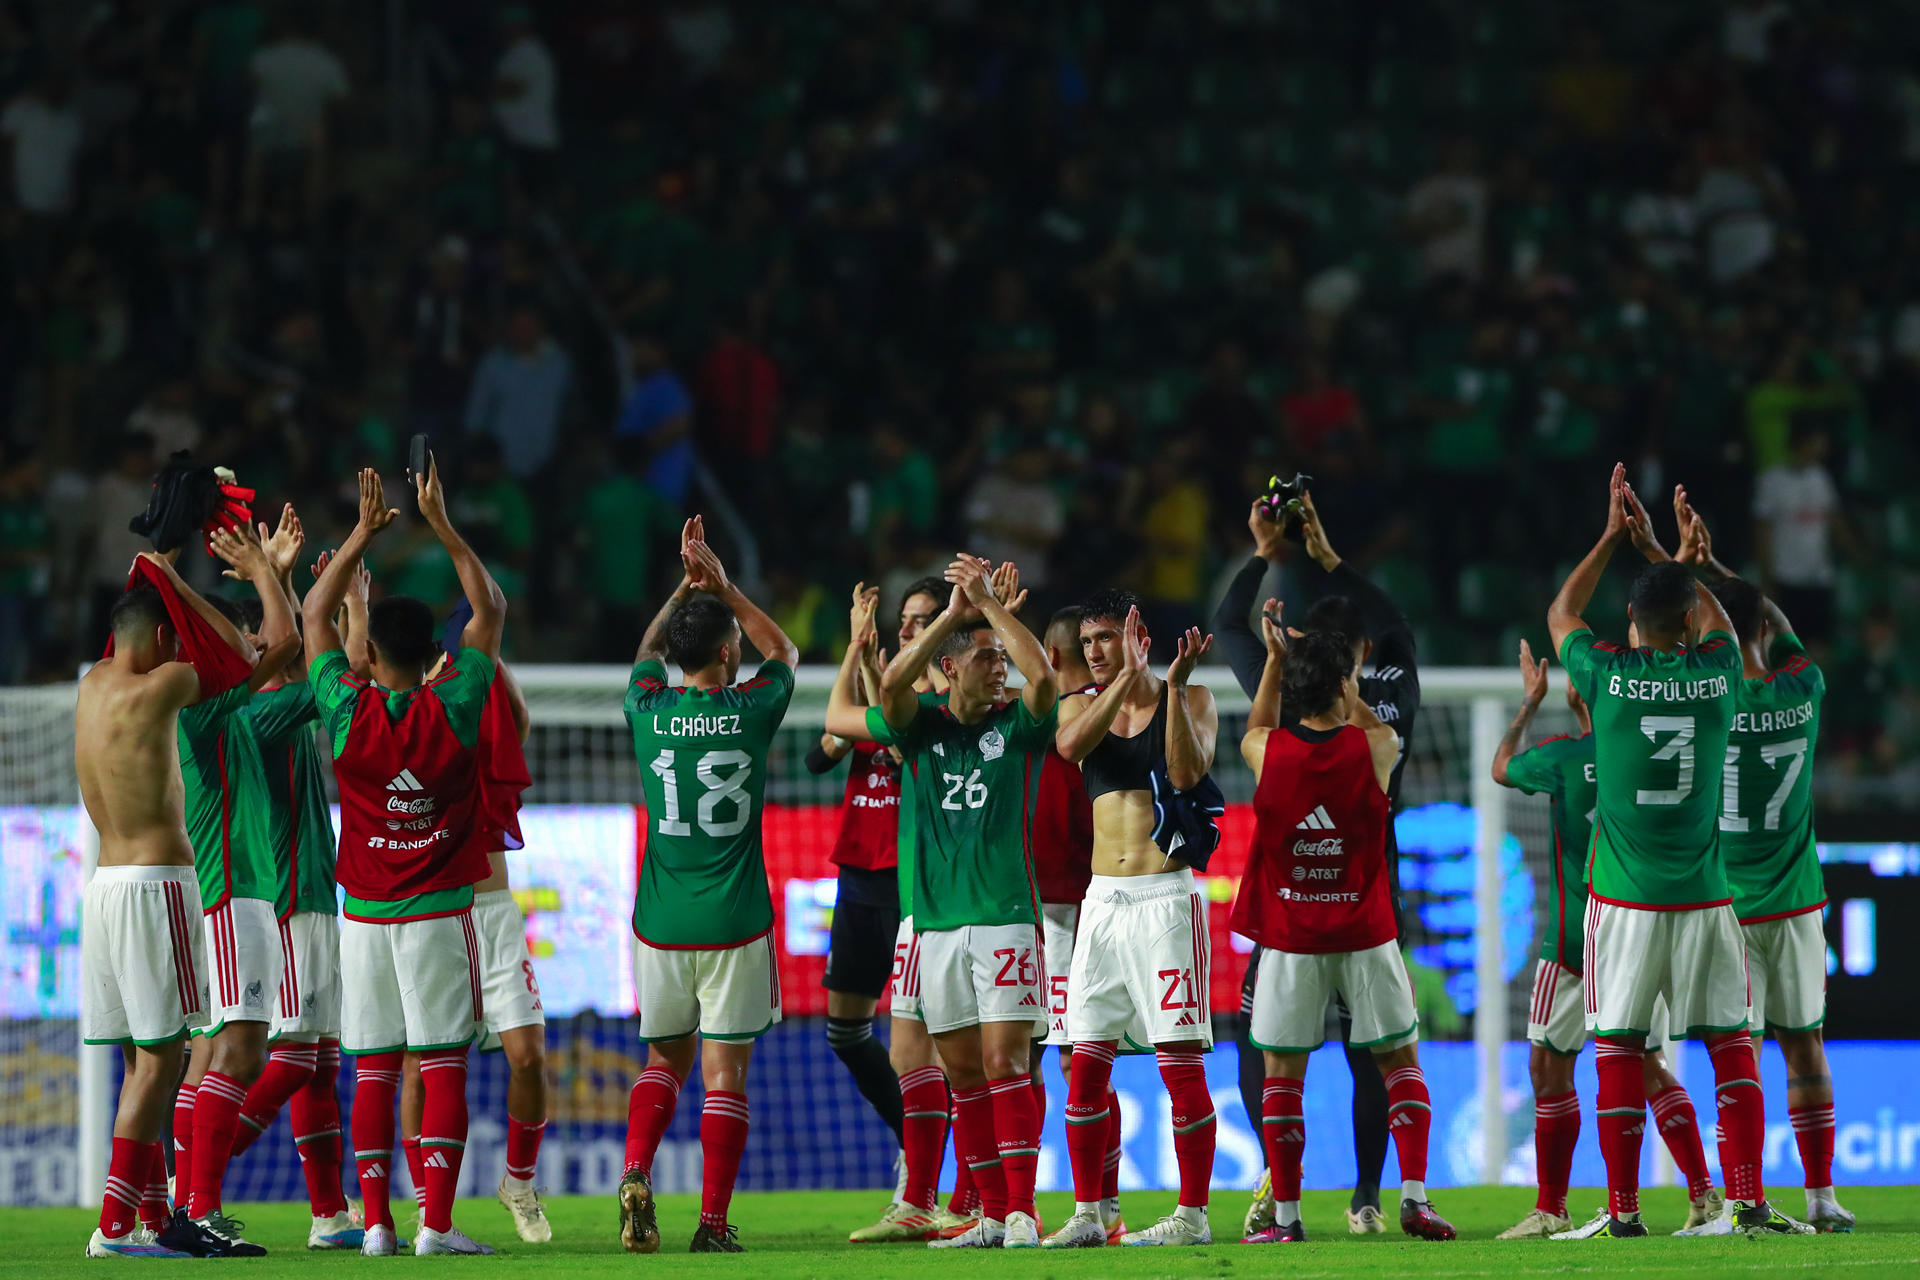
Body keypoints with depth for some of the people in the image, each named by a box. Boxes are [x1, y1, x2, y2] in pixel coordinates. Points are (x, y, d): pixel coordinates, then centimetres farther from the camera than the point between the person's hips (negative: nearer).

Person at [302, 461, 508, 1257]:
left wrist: (365, 533, 10)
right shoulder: (452, 711, -8)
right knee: (443, 1066, -2)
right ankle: (437, 1222, -8)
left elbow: (314, 618, 8)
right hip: (439, 913, -2)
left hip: (365, 915, 2)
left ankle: (376, 1222, 0)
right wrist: (441, 526, 3)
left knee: (372, 1070, 4)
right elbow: (492, 611, 3)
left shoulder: (348, 713, -6)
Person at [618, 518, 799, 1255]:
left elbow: (646, 654, 24)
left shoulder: (648, 711, -1)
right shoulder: (748, 713, -7)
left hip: (660, 923, 3)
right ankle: (714, 1222, -3)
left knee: (666, 1057, 18)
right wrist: (720, 583, 15)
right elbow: (782, 651, 16)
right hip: (734, 925, -2)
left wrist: (686, 588, 21)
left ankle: (636, 1172, -5)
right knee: (725, 1068, 1)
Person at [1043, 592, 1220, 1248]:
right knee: (1085, 1066, 3)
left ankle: (1192, 1216, -3)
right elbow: (1071, 742, -13)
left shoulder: (1190, 700, 2)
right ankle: (1086, 1214, 9)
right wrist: (1128, 676, -17)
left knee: (1182, 1065, -6)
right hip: (1103, 899, 4)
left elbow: (1188, 772, -16)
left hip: (1165, 896, -4)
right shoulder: (1083, 704, 11)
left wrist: (1175, 684, -19)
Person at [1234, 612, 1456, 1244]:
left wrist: (1276, 658, 21)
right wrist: (1335, 672, 23)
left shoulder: (1269, 751, -8)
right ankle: (1414, 1196, -1)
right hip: (1365, 933, 0)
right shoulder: (1375, 748, -9)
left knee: (1282, 1070, 8)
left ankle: (1286, 1215, 5)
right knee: (1399, 1059, 11)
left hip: (1289, 941, 0)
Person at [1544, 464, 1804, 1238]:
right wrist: (1651, 543, 27)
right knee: (1730, 1044, 7)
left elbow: (1561, 614, 16)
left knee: (1619, 1050, 4)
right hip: (1703, 894, 1)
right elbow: (1715, 615, 22)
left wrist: (1613, 537, 22)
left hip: (1624, 901, -1)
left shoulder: (1607, 676, -6)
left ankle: (1622, 1210, 3)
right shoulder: (1717, 675, -3)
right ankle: (1749, 1203, 1)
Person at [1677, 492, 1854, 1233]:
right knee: (1804, 1044, 9)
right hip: (1795, 900, 3)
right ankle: (1821, 1195, 9)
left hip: (1726, 904, -3)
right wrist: (1712, 565, 14)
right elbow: (1779, 624, 13)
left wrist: (1682, 561, 7)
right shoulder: (1804, 692, -4)